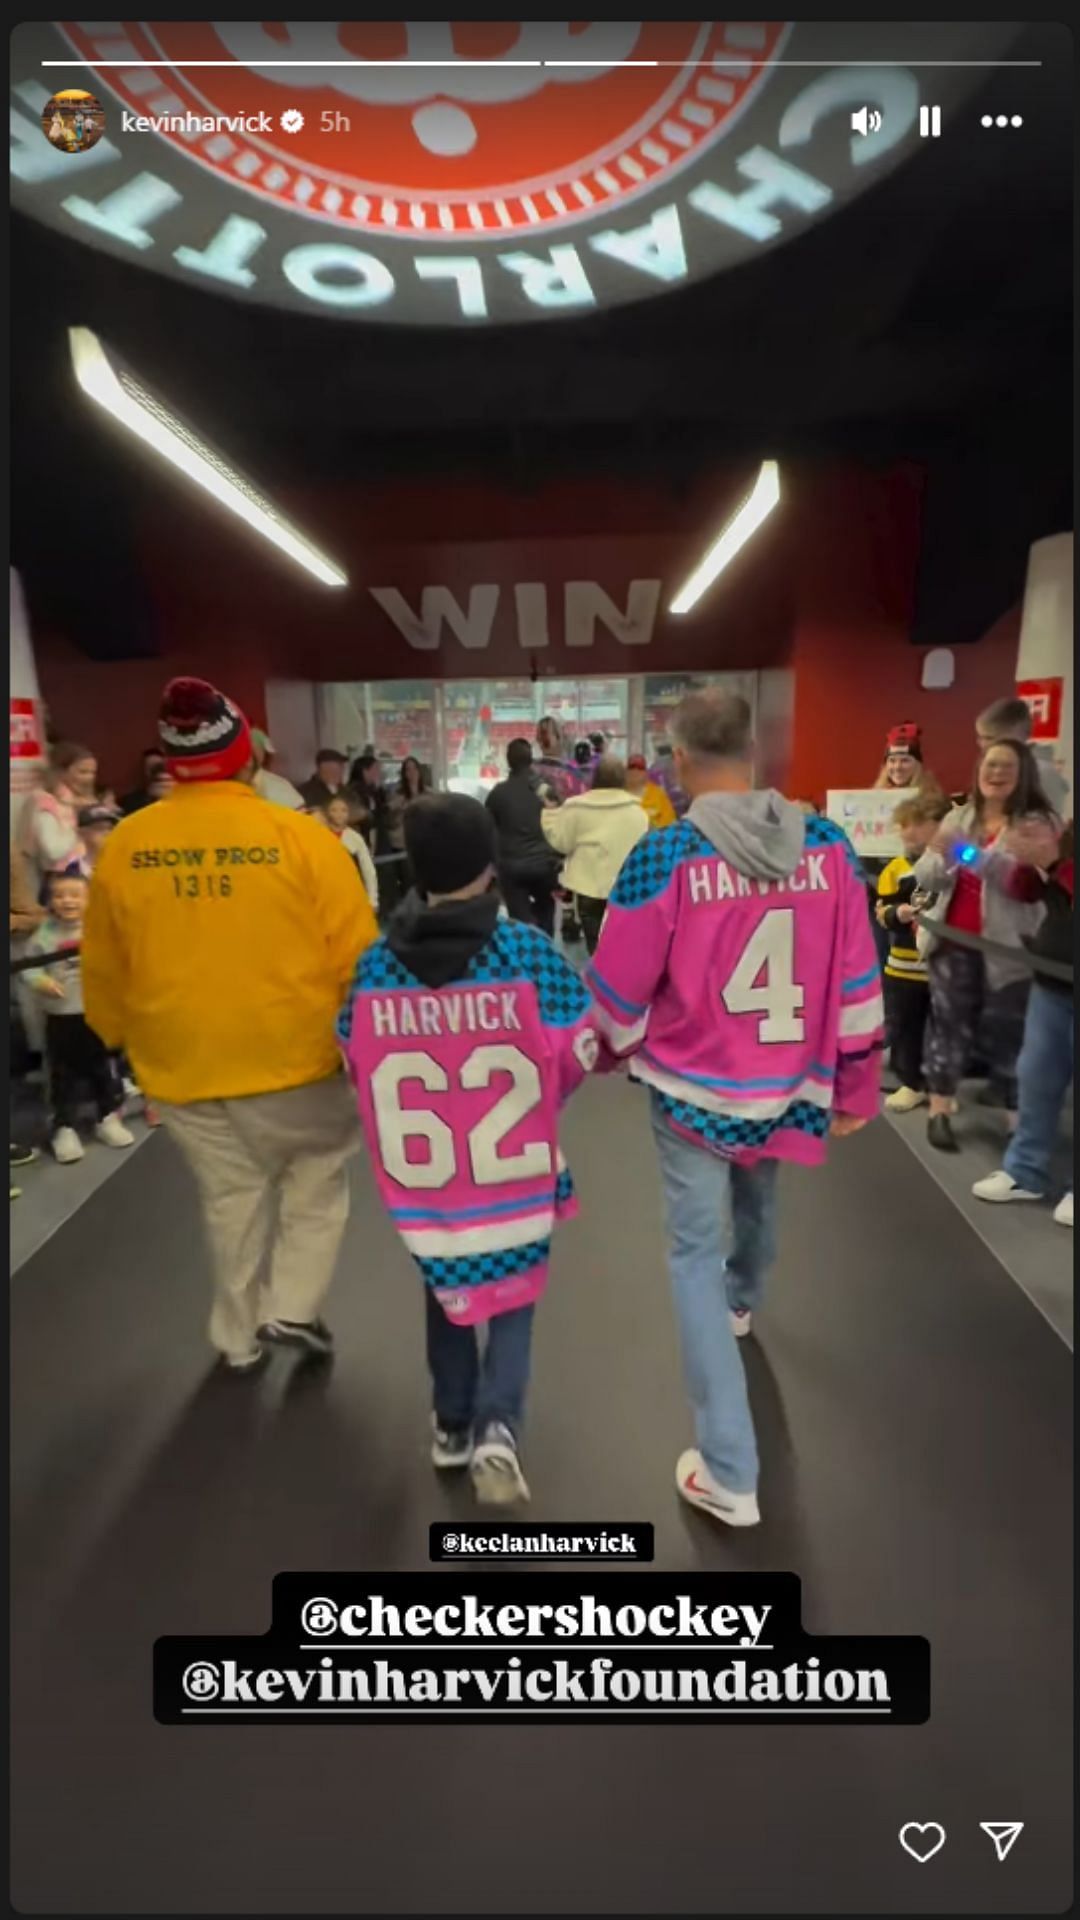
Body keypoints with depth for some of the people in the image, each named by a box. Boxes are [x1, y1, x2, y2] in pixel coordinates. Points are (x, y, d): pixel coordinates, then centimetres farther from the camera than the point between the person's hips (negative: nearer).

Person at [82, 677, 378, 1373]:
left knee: (232, 1196, 20)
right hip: (297, 1056, -3)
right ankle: (293, 1308, 18)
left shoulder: (123, 847, -5)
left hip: (182, 1066, 3)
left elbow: (103, 973, 5)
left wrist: (123, 1040, 23)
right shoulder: (301, 837, -15)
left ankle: (241, 1337, 34)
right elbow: (357, 956, -11)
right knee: (320, 1172, 22)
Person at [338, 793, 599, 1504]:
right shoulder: (527, 951, -16)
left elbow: (357, 1065, 0)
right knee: (512, 1293, 18)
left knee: (447, 1286, 25)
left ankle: (453, 1421, 37)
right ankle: (498, 1425, 4)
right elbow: (578, 1051, -11)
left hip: (423, 1170, 2)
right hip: (516, 1167, -2)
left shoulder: (374, 963, -9)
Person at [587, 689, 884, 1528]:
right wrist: (856, 1086, 10)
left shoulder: (665, 855, -19)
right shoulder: (828, 846, -7)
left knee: (696, 1254, 9)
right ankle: (741, 1301, 64)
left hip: (693, 1090, -4)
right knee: (757, 1204, 32)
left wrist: (607, 1051, 10)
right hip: (787, 1087, 5)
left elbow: (618, 986, -12)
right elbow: (856, 979, -2)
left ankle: (730, 1475, 10)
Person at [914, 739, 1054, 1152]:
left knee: (1008, 1033, 1)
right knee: (949, 1025, 7)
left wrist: (973, 854, -31)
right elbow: (924, 878, 4)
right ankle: (939, 1113, 15)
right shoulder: (958, 818, 10)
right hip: (953, 943, 4)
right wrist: (943, 859, -18)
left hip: (1007, 949, -3)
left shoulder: (1036, 823, -3)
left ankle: (1019, 1119, 11)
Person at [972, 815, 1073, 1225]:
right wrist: (1029, 858, -8)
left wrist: (1050, 859, -27)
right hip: (1050, 980, 6)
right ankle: (1024, 1171, 22)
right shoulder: (1067, 830, 8)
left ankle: (1075, 1187, 15)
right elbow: (1024, 893, 10)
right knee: (1035, 1077, 11)